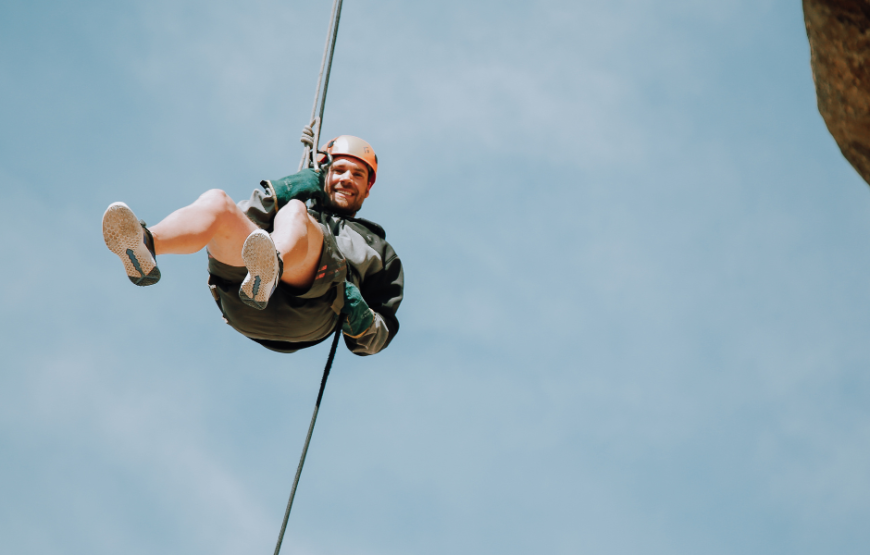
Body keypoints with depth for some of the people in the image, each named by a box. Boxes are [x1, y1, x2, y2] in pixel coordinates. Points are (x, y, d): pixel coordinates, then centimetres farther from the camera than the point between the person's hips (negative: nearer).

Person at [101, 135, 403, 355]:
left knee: (294, 212, -29)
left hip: (308, 307, -2)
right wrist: (277, 193, 13)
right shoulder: (301, 194, 42)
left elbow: (376, 341, 25)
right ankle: (145, 246, -53)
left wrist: (361, 318, 2)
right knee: (216, 201, -22)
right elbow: (235, 227, 23)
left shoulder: (374, 245, 37)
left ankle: (267, 275, -64)